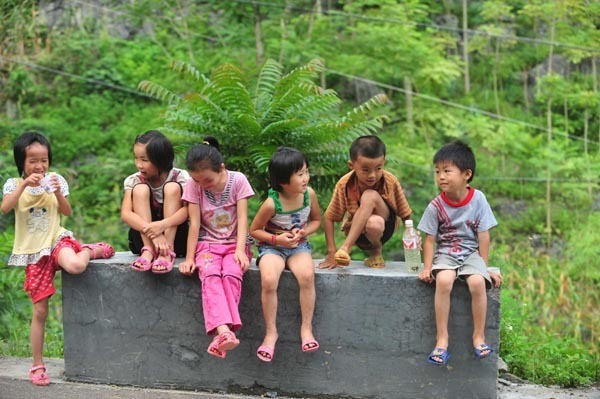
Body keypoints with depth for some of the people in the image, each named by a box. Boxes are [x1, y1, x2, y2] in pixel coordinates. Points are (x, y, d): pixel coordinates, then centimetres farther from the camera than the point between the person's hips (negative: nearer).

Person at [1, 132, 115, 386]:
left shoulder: (55, 179, 3)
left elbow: (67, 212, 0)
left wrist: (57, 192, -16)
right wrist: (24, 185, -27)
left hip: (56, 240, 0)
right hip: (33, 251, 0)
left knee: (75, 266, -38)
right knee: (40, 311, -2)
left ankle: (91, 250, 0)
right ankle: (37, 365, 11)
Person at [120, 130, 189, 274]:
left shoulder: (180, 177, -9)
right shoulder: (133, 180, -7)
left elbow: (187, 210, -23)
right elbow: (125, 214, -21)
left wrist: (163, 225, -42)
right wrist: (152, 231, -37)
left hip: (175, 238, -1)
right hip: (143, 238, 1)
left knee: (172, 187, -21)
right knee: (140, 189, -19)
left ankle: (168, 252, -31)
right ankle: (148, 250, -29)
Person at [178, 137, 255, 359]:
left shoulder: (238, 180, -6)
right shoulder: (194, 185, -5)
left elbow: (242, 218, -9)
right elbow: (194, 223, -6)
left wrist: (240, 250, -20)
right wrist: (189, 257, -10)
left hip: (234, 243, 0)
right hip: (207, 244, 0)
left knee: (232, 274, -33)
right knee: (210, 275, -33)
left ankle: (223, 333, -40)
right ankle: (223, 331, -51)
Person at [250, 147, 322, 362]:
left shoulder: (309, 194, -7)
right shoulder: (272, 203, -17)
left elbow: (316, 220, 10)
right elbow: (254, 230, -4)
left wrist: (304, 232, -10)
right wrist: (277, 239, -18)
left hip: (299, 246, 2)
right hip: (272, 247, -2)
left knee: (307, 275, -30)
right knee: (269, 280, -32)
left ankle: (306, 328, -15)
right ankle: (271, 332, -14)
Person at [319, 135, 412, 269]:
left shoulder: (390, 182, -17)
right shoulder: (344, 184, -18)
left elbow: (405, 214, -7)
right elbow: (329, 218, -11)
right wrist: (331, 252, -17)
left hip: (386, 229, 1)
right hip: (360, 235, -1)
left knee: (370, 195, -31)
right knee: (374, 224, -41)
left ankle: (346, 247, -27)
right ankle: (376, 250, -9)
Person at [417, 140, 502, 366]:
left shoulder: (478, 199, -5)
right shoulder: (436, 206, -5)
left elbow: (483, 236, -2)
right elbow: (430, 240, -1)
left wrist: (484, 267, -2)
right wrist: (427, 268, -10)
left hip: (471, 253, 0)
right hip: (445, 254, 0)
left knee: (477, 282, -31)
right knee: (443, 280, -33)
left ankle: (479, 337, -15)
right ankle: (442, 339, -25)